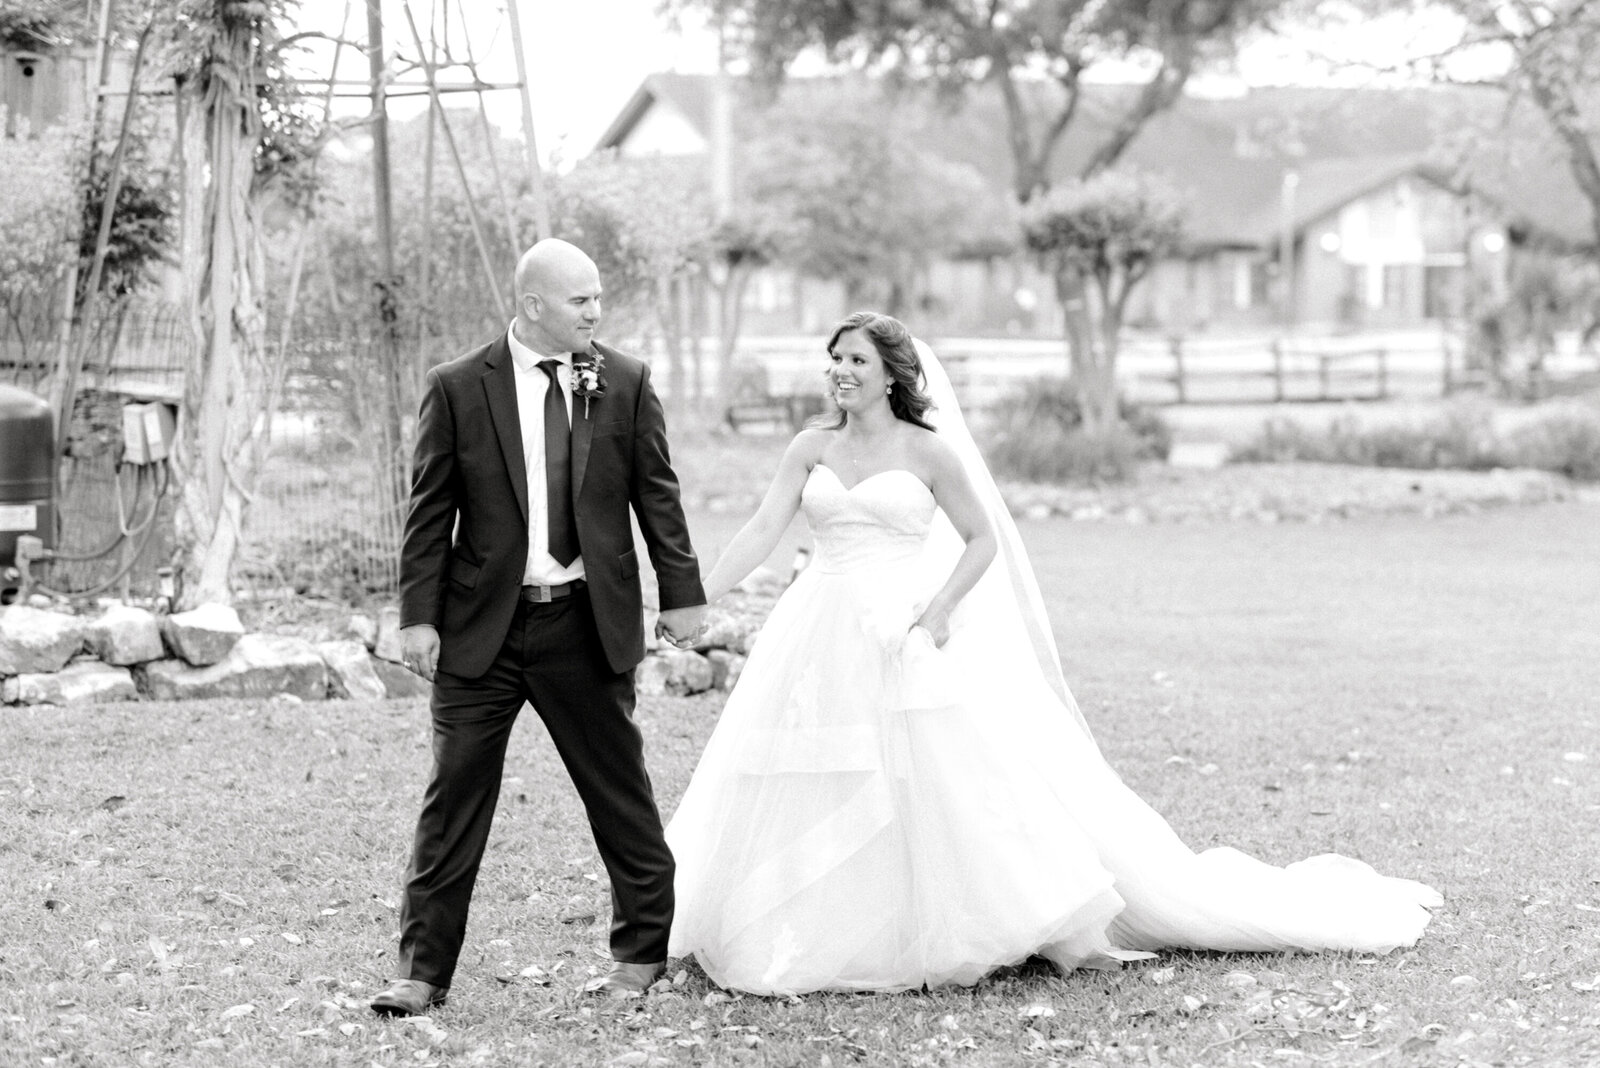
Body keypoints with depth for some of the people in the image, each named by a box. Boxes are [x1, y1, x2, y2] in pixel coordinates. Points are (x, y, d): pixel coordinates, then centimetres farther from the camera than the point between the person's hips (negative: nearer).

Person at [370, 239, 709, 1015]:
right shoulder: (457, 389, -2)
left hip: (588, 624, 1)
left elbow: (656, 495, 7)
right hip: (483, 624, -1)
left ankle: (640, 951, 24)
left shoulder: (624, 384, 3)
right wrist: (418, 615, -4)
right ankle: (424, 970, 5)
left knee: (618, 791, 8)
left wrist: (682, 594, 5)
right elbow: (429, 510, 0)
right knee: (454, 797, 0)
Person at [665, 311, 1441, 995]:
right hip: (821, 646, 4)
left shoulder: (927, 450, -1)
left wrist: (940, 608, -12)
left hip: (904, 641, -4)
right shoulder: (811, 449, 7)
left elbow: (981, 539, 2)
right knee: (795, 798, 4)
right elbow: (762, 531, 1)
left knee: (953, 779, -6)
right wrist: (696, 600, -12)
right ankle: (801, 937, 17)